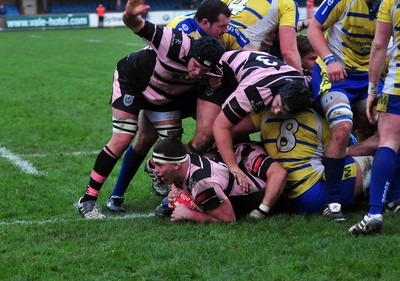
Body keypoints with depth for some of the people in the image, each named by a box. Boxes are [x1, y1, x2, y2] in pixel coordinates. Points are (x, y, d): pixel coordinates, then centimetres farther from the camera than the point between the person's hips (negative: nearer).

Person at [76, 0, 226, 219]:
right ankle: (88, 199, -7)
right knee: (122, 140, -13)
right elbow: (138, 26, -47)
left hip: (166, 95, 5)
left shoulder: (212, 69, -25)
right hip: (131, 80, -5)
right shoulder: (176, 44, -41)